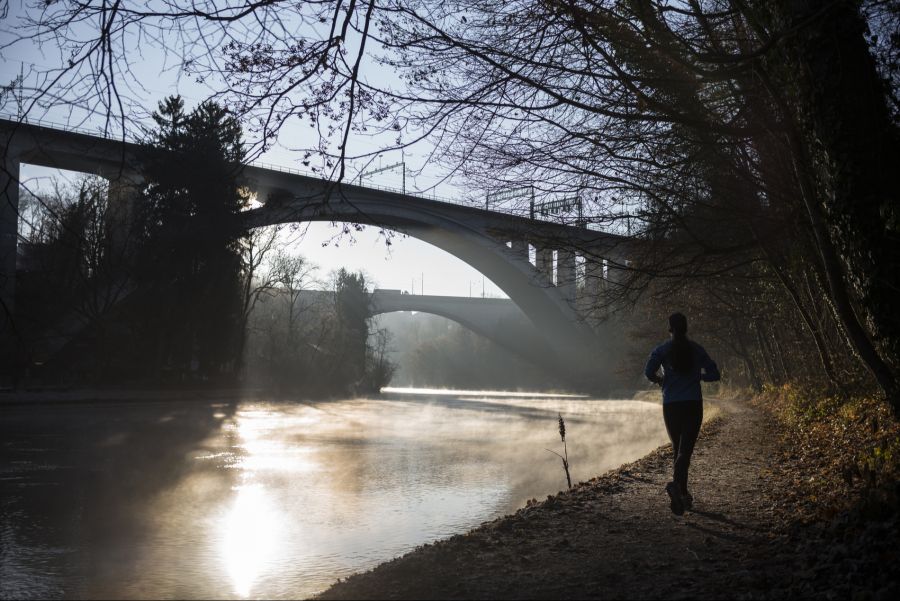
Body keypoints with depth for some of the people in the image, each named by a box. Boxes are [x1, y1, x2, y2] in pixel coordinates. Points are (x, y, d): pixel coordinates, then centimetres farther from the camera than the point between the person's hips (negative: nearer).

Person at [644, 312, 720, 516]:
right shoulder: (696, 349, 3)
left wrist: (660, 380, 8)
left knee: (678, 449, 15)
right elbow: (714, 374, 3)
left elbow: (649, 372, -12)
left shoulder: (662, 350, -1)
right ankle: (676, 483, -34)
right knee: (685, 449, -7)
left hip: (671, 406, 1)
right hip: (693, 405, -1)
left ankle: (683, 494, 20)